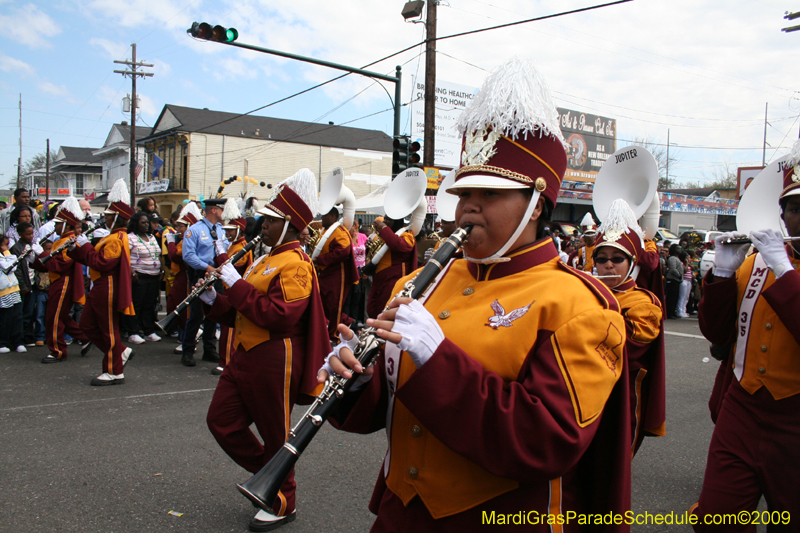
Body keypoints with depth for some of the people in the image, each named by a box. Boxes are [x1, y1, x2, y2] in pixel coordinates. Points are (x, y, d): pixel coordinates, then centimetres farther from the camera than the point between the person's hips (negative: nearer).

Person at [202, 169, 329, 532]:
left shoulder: (295, 264, -14)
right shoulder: (265, 260, 16)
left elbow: (280, 316, -27)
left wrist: (238, 285, -21)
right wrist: (213, 301, 3)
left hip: (273, 362, -9)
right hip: (245, 357, 10)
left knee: (274, 434, 5)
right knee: (221, 421, 12)